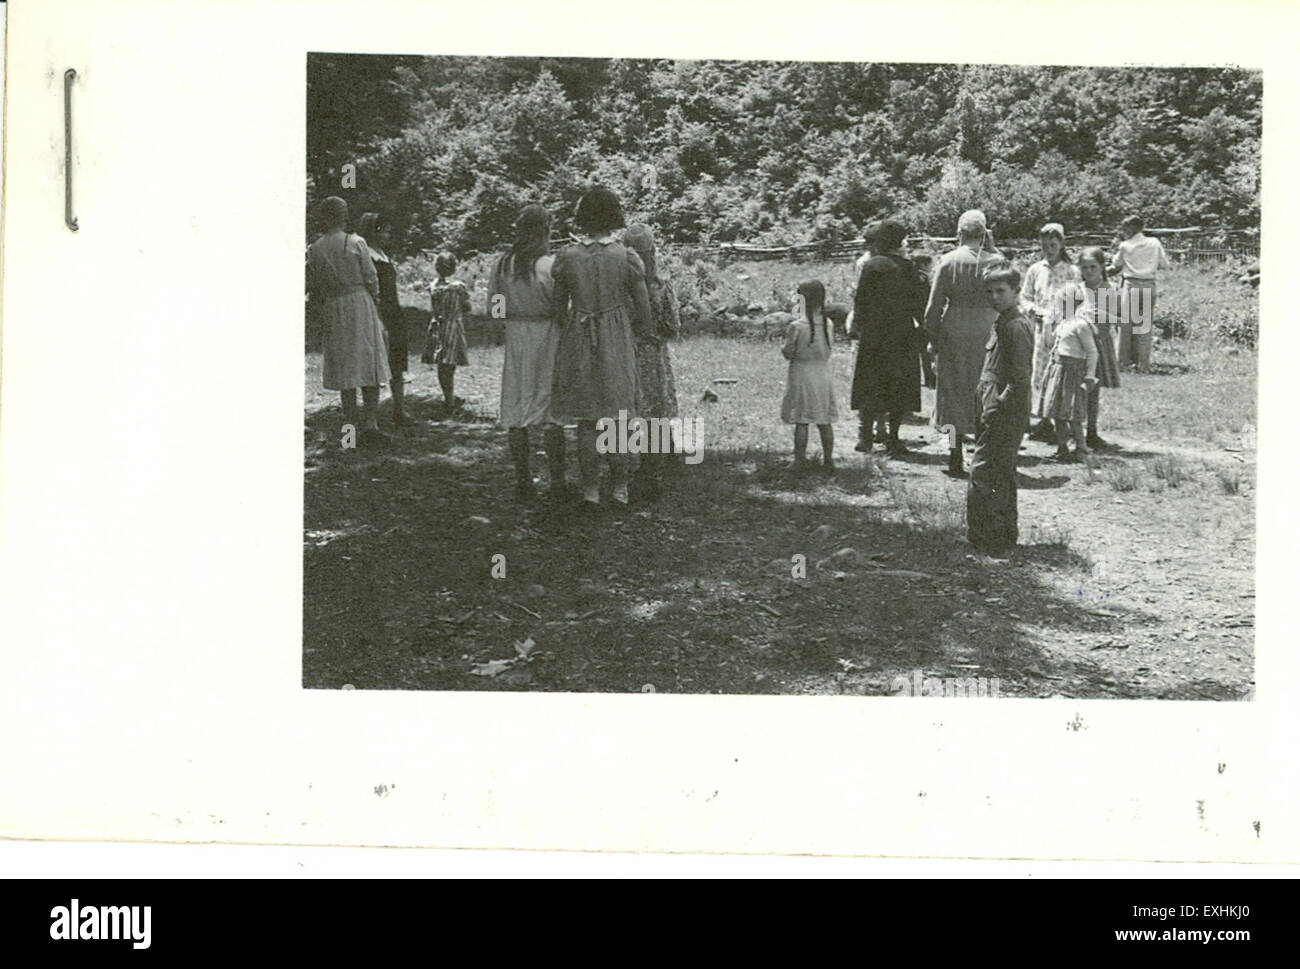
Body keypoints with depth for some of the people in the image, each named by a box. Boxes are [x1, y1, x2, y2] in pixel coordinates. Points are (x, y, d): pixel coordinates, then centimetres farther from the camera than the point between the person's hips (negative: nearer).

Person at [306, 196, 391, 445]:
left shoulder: (314, 250, 1)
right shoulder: (356, 243, -6)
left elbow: (313, 288, 5)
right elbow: (371, 278, -4)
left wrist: (323, 316, 15)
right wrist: (374, 303, 11)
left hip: (333, 311, 2)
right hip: (361, 303, -2)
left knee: (344, 368, 8)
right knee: (368, 365, 2)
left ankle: (350, 423, 7)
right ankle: (370, 422, -5)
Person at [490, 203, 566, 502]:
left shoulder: (502, 263, 1)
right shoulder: (550, 264, -12)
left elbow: (492, 307, 5)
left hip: (515, 340, 3)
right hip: (547, 336, -3)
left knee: (516, 410, 8)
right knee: (551, 410, 2)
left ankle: (523, 481, 7)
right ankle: (557, 481, 3)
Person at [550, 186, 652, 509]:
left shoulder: (567, 257, -4)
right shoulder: (626, 258, -7)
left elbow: (558, 307, 5)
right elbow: (644, 312, -3)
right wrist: (634, 335, 17)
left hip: (578, 341, 1)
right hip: (617, 342, -1)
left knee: (587, 419, 7)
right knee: (618, 415, 9)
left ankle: (590, 489, 6)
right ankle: (619, 488, 9)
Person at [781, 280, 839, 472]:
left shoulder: (797, 327, -15)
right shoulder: (828, 324, -2)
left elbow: (787, 353, -10)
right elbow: (828, 350, 7)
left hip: (801, 375, -4)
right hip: (823, 374, 4)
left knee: (801, 422, 2)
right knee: (825, 422, 10)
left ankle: (800, 461, 5)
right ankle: (828, 460, 13)